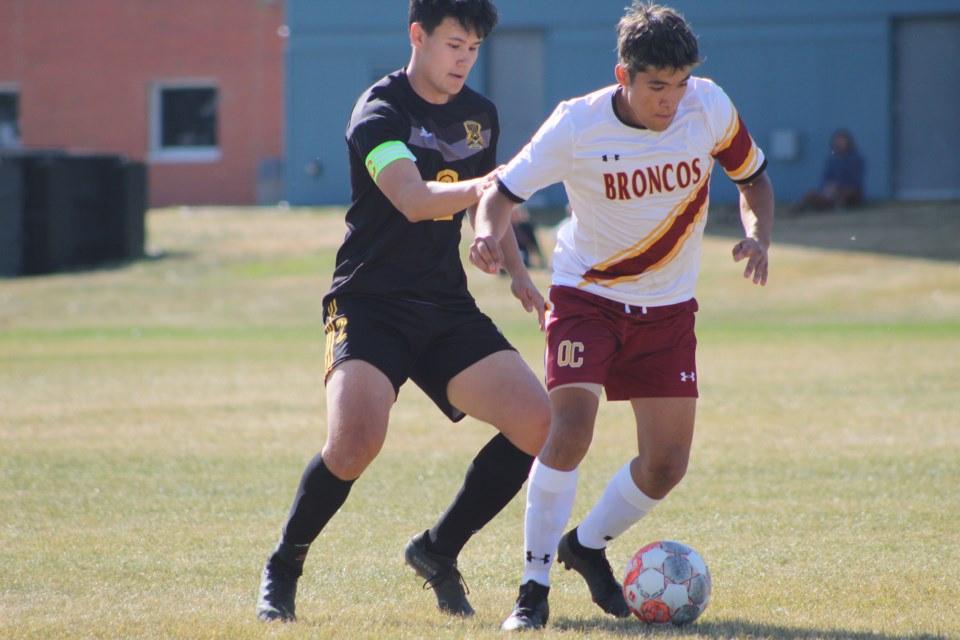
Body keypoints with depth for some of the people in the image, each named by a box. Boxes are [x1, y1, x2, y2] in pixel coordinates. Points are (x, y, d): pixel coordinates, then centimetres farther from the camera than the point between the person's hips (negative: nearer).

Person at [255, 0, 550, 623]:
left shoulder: (480, 115, 11)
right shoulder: (380, 112, -12)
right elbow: (412, 199, -29)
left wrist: (518, 272, 15)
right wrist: (489, 184, -42)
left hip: (448, 308, 6)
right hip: (370, 304, -6)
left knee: (537, 424, -10)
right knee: (357, 439, -29)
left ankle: (437, 552, 10)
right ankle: (283, 569, -3)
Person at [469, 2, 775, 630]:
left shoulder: (711, 107, -12)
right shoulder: (577, 125, -20)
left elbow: (754, 177, 5)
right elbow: (505, 189, -12)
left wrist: (758, 236, -16)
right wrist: (489, 231, -35)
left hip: (668, 307, 3)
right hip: (587, 293, -3)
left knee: (667, 465, 0)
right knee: (570, 428, -23)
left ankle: (587, 545, 28)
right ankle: (535, 585, -12)